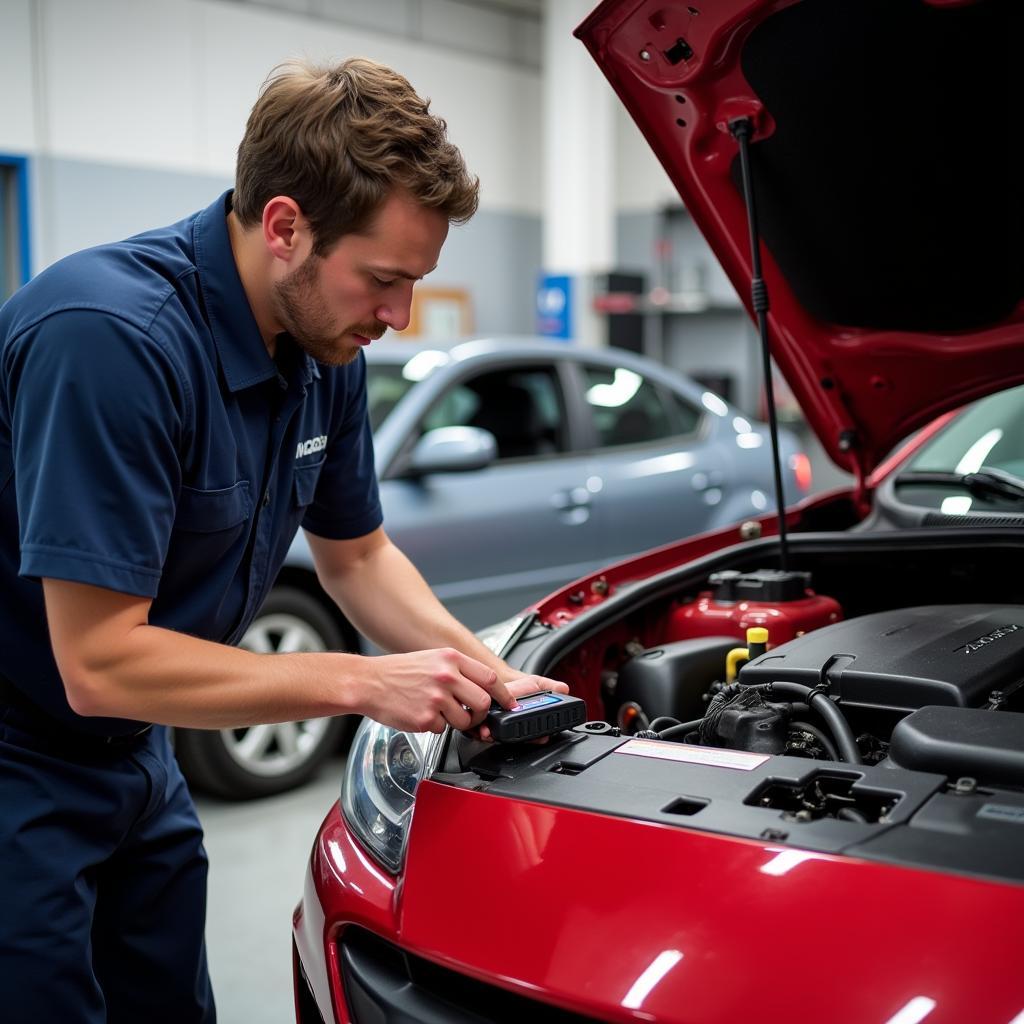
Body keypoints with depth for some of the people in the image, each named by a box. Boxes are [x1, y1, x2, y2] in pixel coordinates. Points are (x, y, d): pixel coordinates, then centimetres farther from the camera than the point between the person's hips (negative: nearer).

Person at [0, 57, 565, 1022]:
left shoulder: (324, 349, -4)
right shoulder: (112, 336, -31)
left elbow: (356, 555, 10)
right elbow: (100, 662, -30)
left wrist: (489, 677, -4)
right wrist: (367, 683, -26)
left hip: (133, 758, 8)